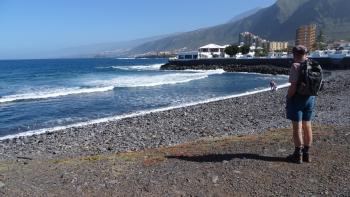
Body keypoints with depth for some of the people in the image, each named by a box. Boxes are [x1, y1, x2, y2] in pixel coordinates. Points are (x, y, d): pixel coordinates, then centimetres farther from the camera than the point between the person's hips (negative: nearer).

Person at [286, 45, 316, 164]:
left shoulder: (296, 66, -14)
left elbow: (293, 86, -20)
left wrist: (288, 98, -10)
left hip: (297, 99, -7)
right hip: (310, 98, 7)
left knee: (297, 127, -1)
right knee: (307, 126, 13)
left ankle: (298, 155, 5)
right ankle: (306, 154, 21)